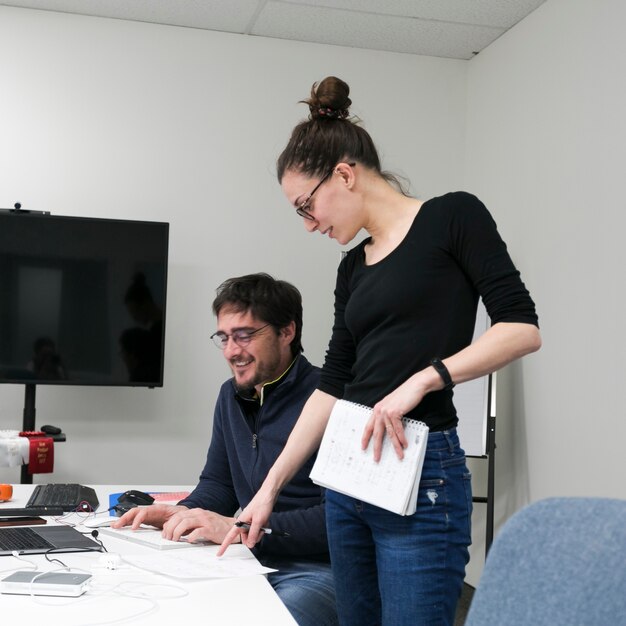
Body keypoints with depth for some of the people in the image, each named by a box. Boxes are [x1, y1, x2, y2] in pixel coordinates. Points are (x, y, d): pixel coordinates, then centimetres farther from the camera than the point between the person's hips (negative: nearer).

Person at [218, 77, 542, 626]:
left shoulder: (453, 216, -4)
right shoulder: (353, 268, 14)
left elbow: (522, 328, -11)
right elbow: (333, 383, 13)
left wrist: (423, 378, -20)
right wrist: (271, 486, 10)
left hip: (421, 477, -7)